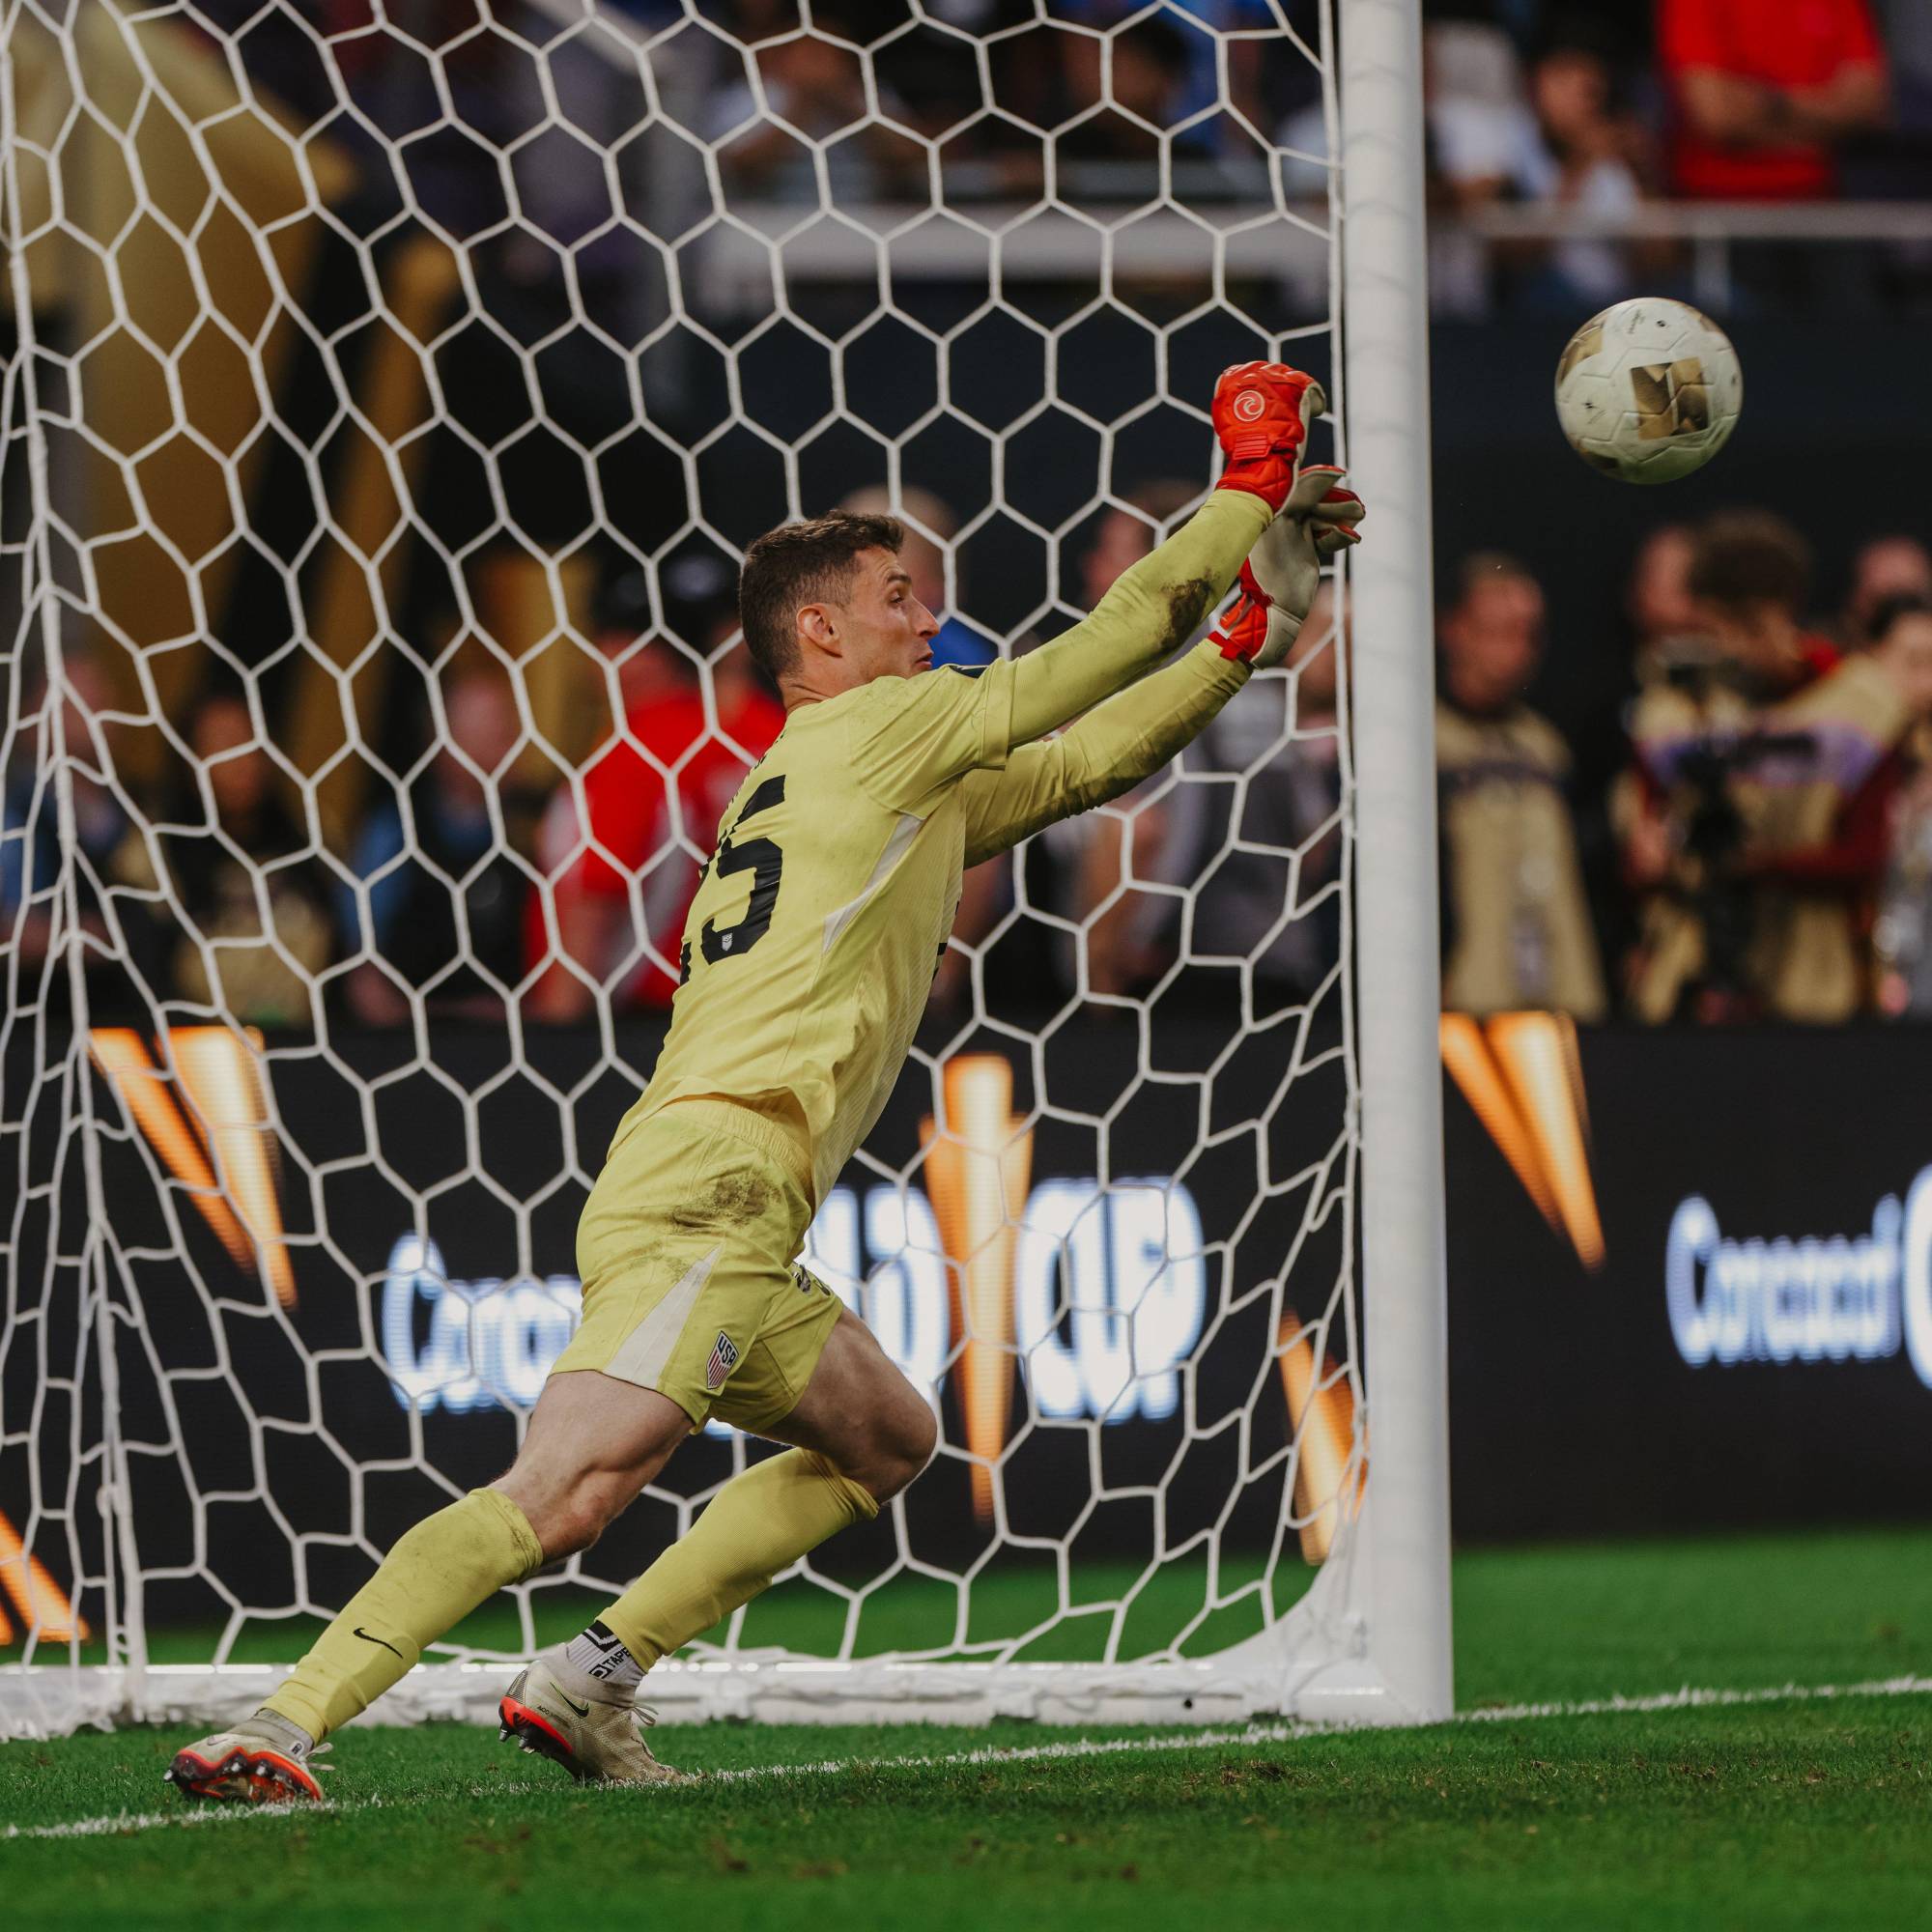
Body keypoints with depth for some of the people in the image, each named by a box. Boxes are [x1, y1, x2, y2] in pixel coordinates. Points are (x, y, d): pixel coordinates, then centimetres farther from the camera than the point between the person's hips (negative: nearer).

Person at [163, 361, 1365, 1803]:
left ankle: (593, 1682, 12)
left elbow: (1085, 762, 36)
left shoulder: (884, 774, 28)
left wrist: (1248, 636, 30)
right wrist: (1251, 498, 21)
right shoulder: (883, 727, 4)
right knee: (569, 1491, -23)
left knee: (884, 1442, 24)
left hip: (719, 1225, 10)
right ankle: (282, 1726, -34)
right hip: (710, 1184, -10)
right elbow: (1107, 649, 9)